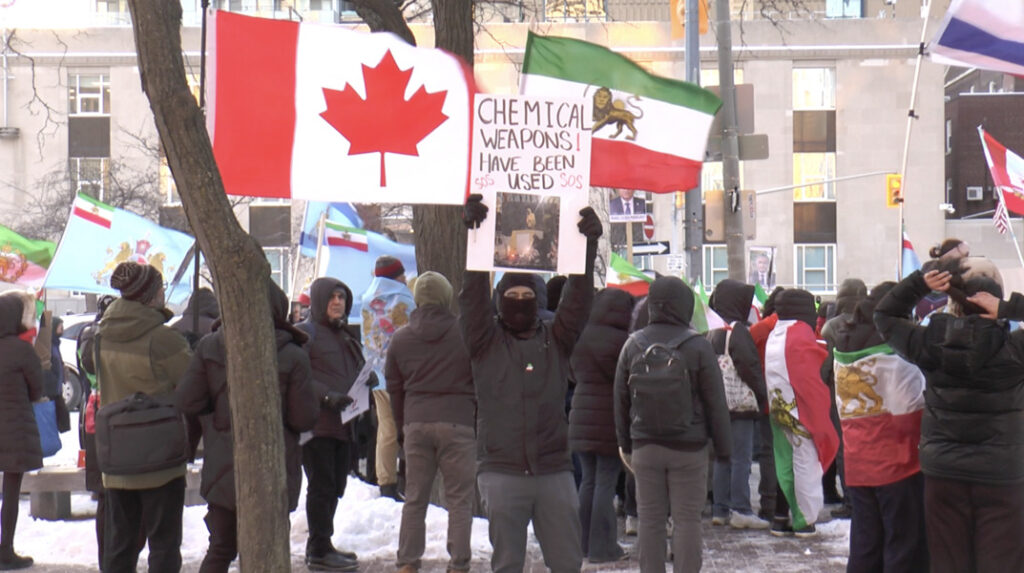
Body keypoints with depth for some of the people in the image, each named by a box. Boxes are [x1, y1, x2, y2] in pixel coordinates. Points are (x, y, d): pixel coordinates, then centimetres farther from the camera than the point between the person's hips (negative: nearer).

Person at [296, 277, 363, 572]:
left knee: (335, 487, 11)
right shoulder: (304, 333, -5)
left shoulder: (346, 337, 22)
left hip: (342, 424, 8)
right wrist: (326, 396, -23)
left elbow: (358, 373, 29)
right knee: (322, 485, -7)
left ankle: (321, 545, 21)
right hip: (317, 423, -8)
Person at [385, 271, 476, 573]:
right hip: (458, 423, -3)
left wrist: (401, 428, 23)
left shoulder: (400, 339, 9)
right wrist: (480, 423, 12)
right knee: (460, 500, 2)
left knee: (414, 499, 10)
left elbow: (394, 389, 15)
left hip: (416, 424, 3)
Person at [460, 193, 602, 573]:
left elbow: (578, 300, 0)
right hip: (502, 472, -2)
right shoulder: (486, 342, 4)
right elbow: (473, 298, -7)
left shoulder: (556, 340, 10)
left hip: (554, 471, 2)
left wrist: (588, 246, -11)